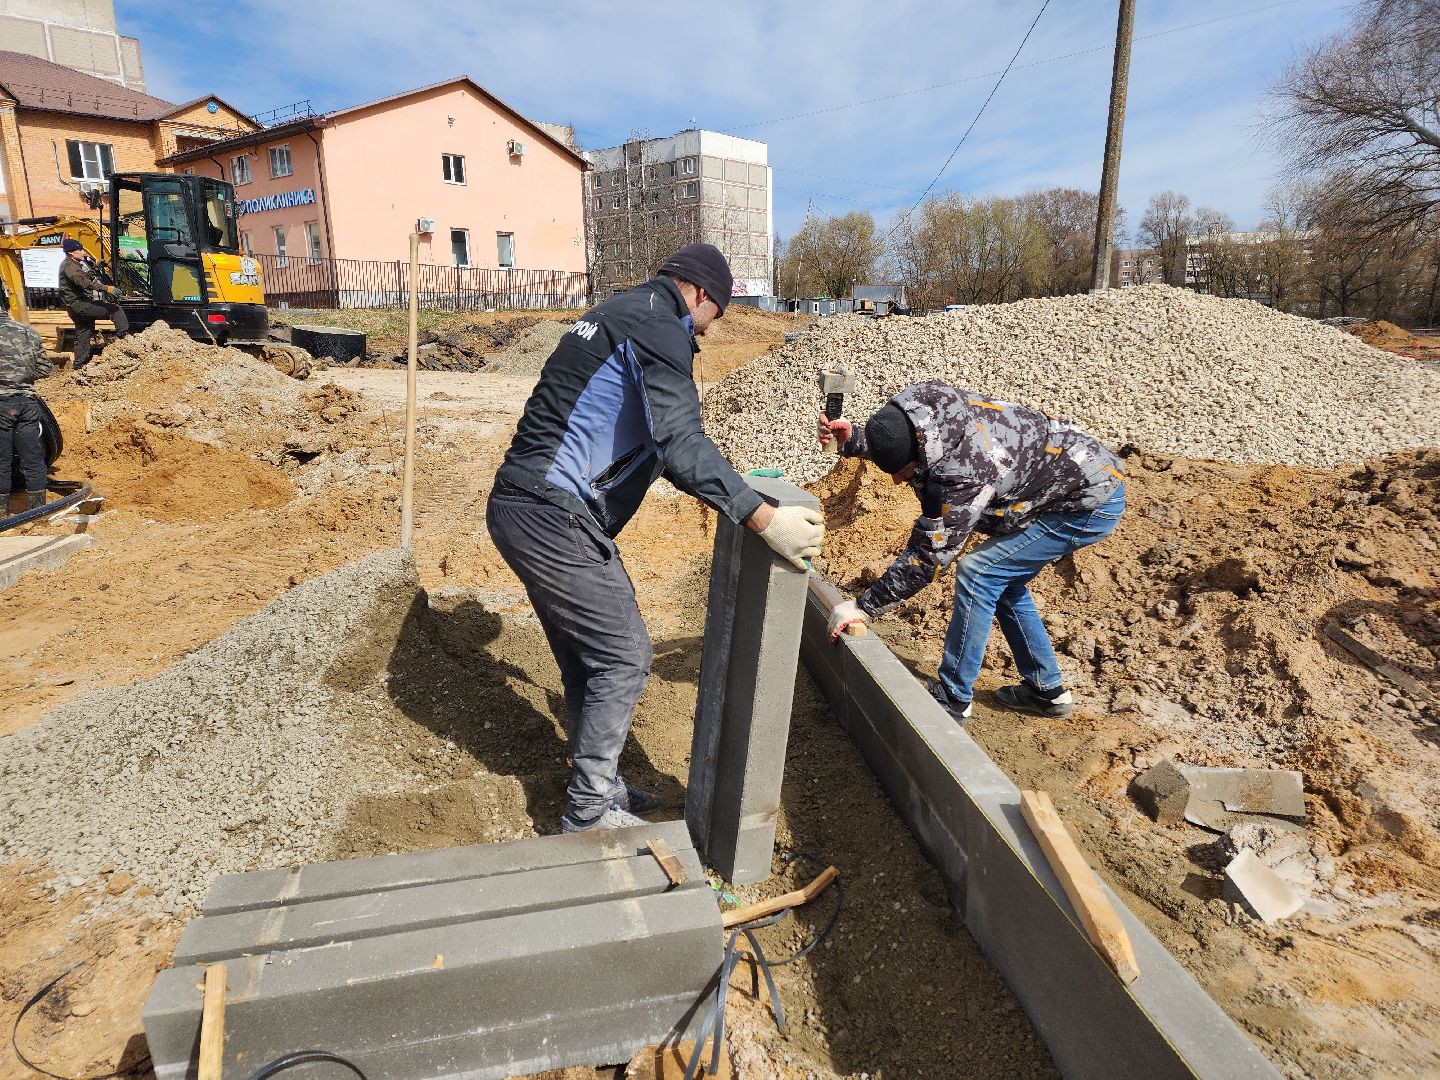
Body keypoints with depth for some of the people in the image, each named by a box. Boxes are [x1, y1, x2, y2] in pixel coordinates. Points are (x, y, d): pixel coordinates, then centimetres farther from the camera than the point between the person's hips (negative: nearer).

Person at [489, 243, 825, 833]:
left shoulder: (613, 315, 23)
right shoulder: (659, 326, -9)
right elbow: (680, 440, -24)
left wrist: (709, 481, 36)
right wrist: (764, 518, -28)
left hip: (520, 507, 10)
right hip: (554, 518, -10)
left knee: (587, 658, 17)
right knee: (623, 657, -1)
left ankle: (600, 789, 30)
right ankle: (589, 813, 11)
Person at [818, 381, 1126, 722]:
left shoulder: (962, 473, -36)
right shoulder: (920, 403, -13)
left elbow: (925, 559, -30)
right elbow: (890, 442, 11)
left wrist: (864, 606, -25)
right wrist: (852, 439, -8)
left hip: (1093, 502, -10)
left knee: (978, 573, -15)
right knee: (1003, 582, 14)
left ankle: (952, 700, -4)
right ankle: (1047, 690, 26)